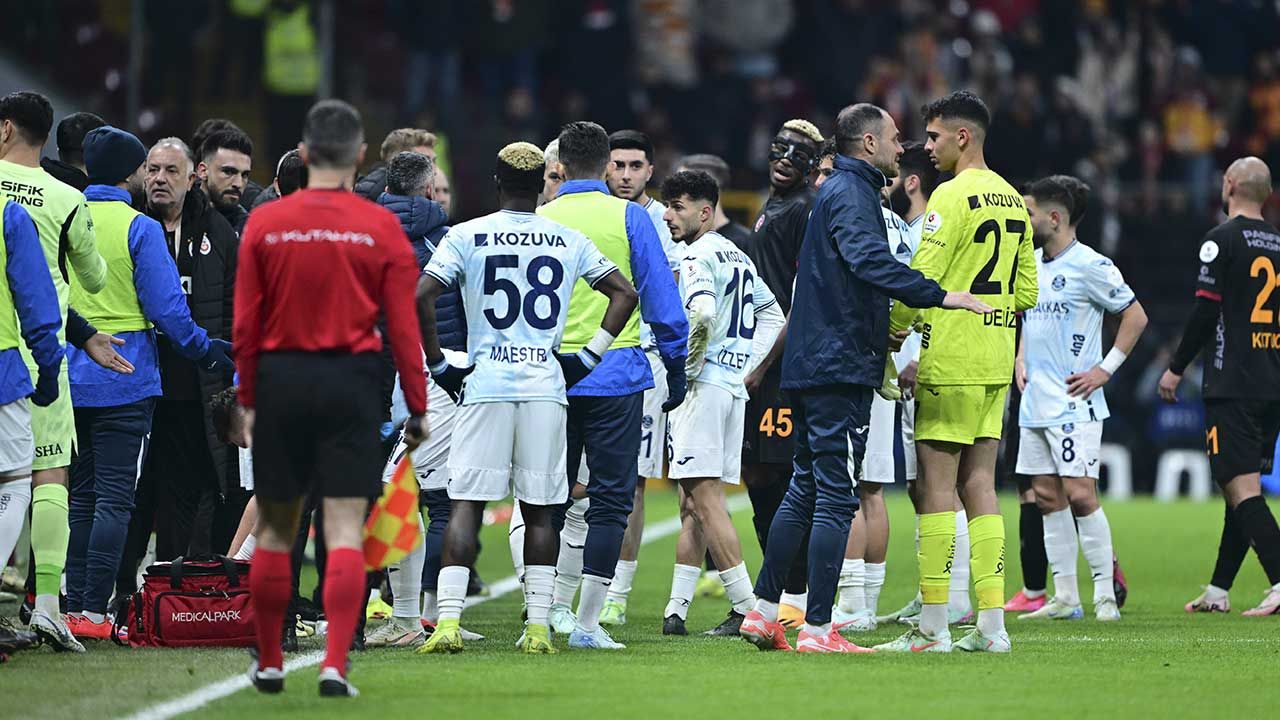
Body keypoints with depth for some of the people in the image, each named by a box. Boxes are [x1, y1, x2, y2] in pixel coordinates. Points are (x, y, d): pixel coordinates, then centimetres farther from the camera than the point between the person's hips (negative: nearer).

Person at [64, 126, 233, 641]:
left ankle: (72, 606, 10)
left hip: (70, 379, 5)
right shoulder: (140, 229, -10)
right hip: (124, 382, -5)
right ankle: (94, 609, -7)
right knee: (114, 496, -3)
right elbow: (166, 307, -11)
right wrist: (206, 351, 2)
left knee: (79, 494, 12)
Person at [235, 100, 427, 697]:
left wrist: (248, 399, 10)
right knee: (345, 530, -2)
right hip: (351, 380, -1)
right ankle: (335, 664, -12)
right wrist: (417, 407, 4)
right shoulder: (382, 228, -2)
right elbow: (404, 328, -3)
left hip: (280, 379, 1)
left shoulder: (264, 223, 0)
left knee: (276, 529, 11)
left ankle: (268, 664, 19)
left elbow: (245, 324, 2)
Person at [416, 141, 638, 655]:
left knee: (466, 504, 0)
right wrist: (588, 358, 11)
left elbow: (420, 296, -9)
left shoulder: (468, 237, 0)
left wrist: (438, 364, 0)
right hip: (546, 387, 2)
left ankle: (448, 621, -10)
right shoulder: (569, 242, 8)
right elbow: (625, 294, 9)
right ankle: (538, 626, 4)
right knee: (539, 510, 7)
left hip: (486, 384, -2)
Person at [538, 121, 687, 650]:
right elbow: (661, 297, -2)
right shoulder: (629, 218, -2)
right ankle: (587, 622, -4)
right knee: (610, 499, 2)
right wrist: (676, 366, 6)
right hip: (617, 378, -2)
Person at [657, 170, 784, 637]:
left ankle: (747, 607, -14)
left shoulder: (697, 256, -10)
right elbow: (772, 315, 26)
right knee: (693, 504, 10)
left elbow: (702, 315, -27)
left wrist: (685, 369, -14)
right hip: (735, 388, 10)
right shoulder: (738, 257, 18)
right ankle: (676, 610, 8)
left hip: (703, 385, -10)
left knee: (705, 498, -9)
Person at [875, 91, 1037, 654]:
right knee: (979, 486, 9)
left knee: (936, 485, -5)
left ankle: (933, 625, -6)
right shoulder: (1012, 200, 14)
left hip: (952, 360, -8)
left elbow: (920, 280, -15)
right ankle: (992, 623, 5)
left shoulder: (953, 195, -12)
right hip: (996, 363, 8)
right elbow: (1027, 290, 17)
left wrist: (889, 333, -3)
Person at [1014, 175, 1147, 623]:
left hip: (1074, 405, -8)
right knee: (1048, 497, 7)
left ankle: (1105, 595, -4)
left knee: (1080, 494, -11)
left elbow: (1136, 316, -7)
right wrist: (1021, 358, 13)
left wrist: (1105, 370, -10)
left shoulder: (1090, 266, -10)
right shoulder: (1031, 263, 13)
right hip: (1035, 402, 8)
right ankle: (1065, 598, 11)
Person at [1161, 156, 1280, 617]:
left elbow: (1205, 312, -11)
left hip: (1232, 385, -7)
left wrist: (1176, 368, -1)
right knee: (1242, 487, 13)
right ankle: (1218, 591, 19)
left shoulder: (1222, 240, -7)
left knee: (1242, 486, -11)